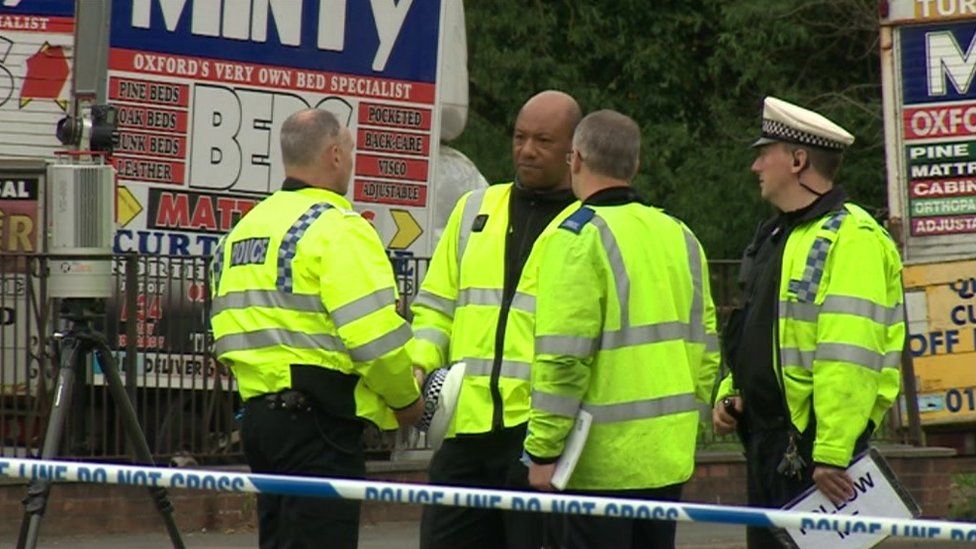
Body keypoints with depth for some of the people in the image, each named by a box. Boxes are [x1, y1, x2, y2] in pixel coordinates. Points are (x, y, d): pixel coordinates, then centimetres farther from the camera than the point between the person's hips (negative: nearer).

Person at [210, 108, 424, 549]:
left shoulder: (243, 230, 16)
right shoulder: (338, 230, -11)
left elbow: (229, 331, 16)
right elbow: (376, 332, -17)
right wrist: (406, 399, -3)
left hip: (258, 409, 9)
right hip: (319, 417, -9)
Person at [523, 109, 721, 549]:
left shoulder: (578, 236, -11)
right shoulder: (679, 236, 12)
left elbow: (563, 356, -17)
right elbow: (706, 348, 15)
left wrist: (543, 449, -13)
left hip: (603, 460, -7)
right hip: (670, 458, 7)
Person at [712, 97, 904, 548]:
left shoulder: (851, 239, -13)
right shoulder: (777, 237, 20)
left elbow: (850, 359, -21)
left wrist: (832, 453, -26)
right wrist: (729, 394, 13)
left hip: (815, 446, -10)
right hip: (767, 439, 10)